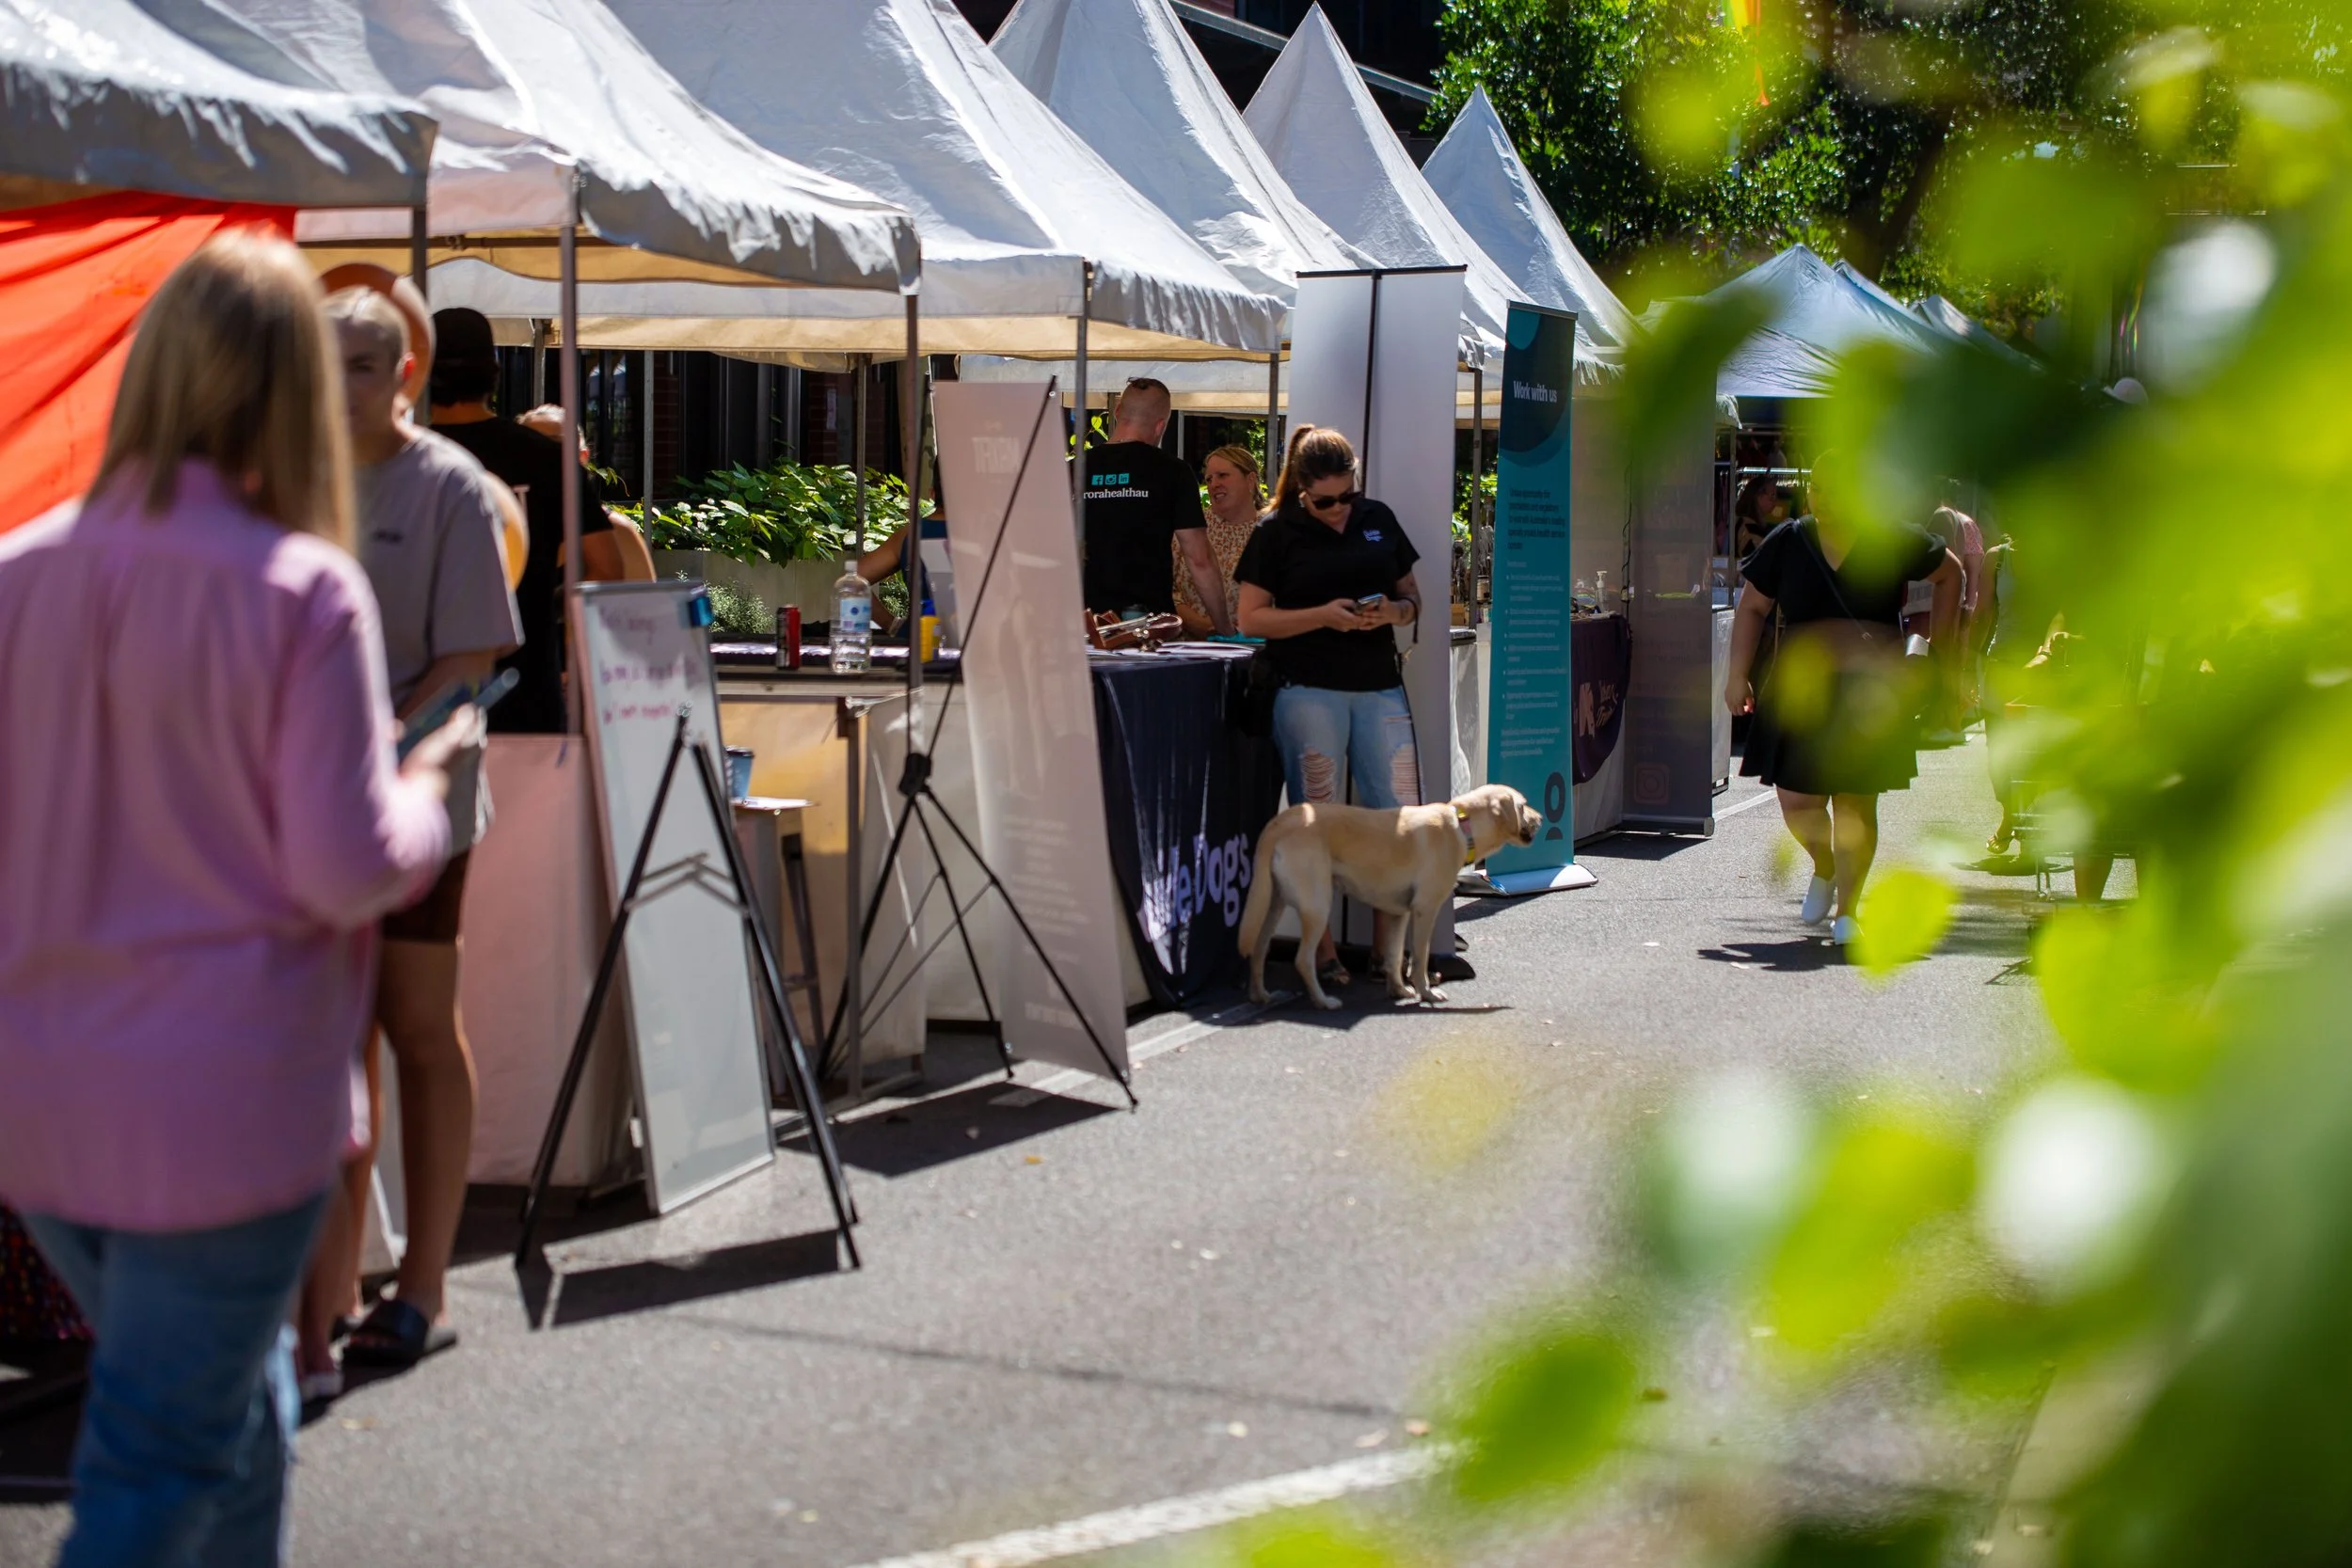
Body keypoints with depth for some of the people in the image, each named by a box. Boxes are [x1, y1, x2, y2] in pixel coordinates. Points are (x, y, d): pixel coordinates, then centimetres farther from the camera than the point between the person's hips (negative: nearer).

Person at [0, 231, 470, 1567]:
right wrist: (427, 784, 3)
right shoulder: (304, 589, -15)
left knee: (236, 1396, 24)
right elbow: (349, 869, -15)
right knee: (164, 1458, 7)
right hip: (224, 1106, -5)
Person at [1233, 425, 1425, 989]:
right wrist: (1323, 614, -14)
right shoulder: (1277, 533, 0)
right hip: (1309, 691, -4)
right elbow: (1252, 619, -3)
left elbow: (1412, 598, 18)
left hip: (1379, 687, 4)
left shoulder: (1378, 519, 11)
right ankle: (1322, 949, 6)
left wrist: (1393, 611, -6)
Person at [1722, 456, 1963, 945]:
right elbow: (1752, 607, 12)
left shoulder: (1893, 542, -1)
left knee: (1855, 801, -2)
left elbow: (1949, 575, 14)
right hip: (1800, 689, 2)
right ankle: (1823, 868, 31)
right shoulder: (1787, 542, 3)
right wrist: (1738, 675, 5)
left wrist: (1943, 648, 11)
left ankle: (1847, 909, 11)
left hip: (1871, 690, -2)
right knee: (1797, 802, -2)